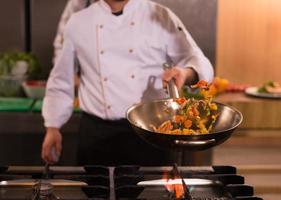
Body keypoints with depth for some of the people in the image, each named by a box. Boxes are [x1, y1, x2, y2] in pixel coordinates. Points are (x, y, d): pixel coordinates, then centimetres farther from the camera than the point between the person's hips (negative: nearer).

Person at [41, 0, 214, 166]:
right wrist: (53, 127, 10)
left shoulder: (161, 17, 2)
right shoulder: (78, 23, 6)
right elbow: (61, 80, 14)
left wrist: (186, 74, -22)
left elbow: (200, 64, 1)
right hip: (98, 132, 1)